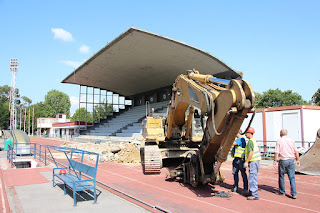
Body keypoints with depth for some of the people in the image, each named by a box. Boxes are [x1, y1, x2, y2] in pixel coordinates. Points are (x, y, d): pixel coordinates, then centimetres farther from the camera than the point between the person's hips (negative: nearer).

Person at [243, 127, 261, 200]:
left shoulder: (250, 141, -16)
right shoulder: (254, 140, 15)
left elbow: (251, 153, -23)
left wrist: (246, 162, -20)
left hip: (253, 161, -11)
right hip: (256, 160, 11)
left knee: (252, 178, -8)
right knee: (254, 177, 18)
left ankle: (255, 195, -5)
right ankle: (252, 191, 29)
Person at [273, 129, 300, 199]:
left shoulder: (279, 141, -5)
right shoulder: (292, 140, 5)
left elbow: (277, 152, -9)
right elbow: (296, 152, 7)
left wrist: (275, 160, -4)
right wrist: (297, 160, 16)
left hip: (282, 161, -3)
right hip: (291, 160, 3)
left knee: (281, 177, 12)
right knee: (292, 178, 6)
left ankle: (282, 192, 23)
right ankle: (294, 194, 1)